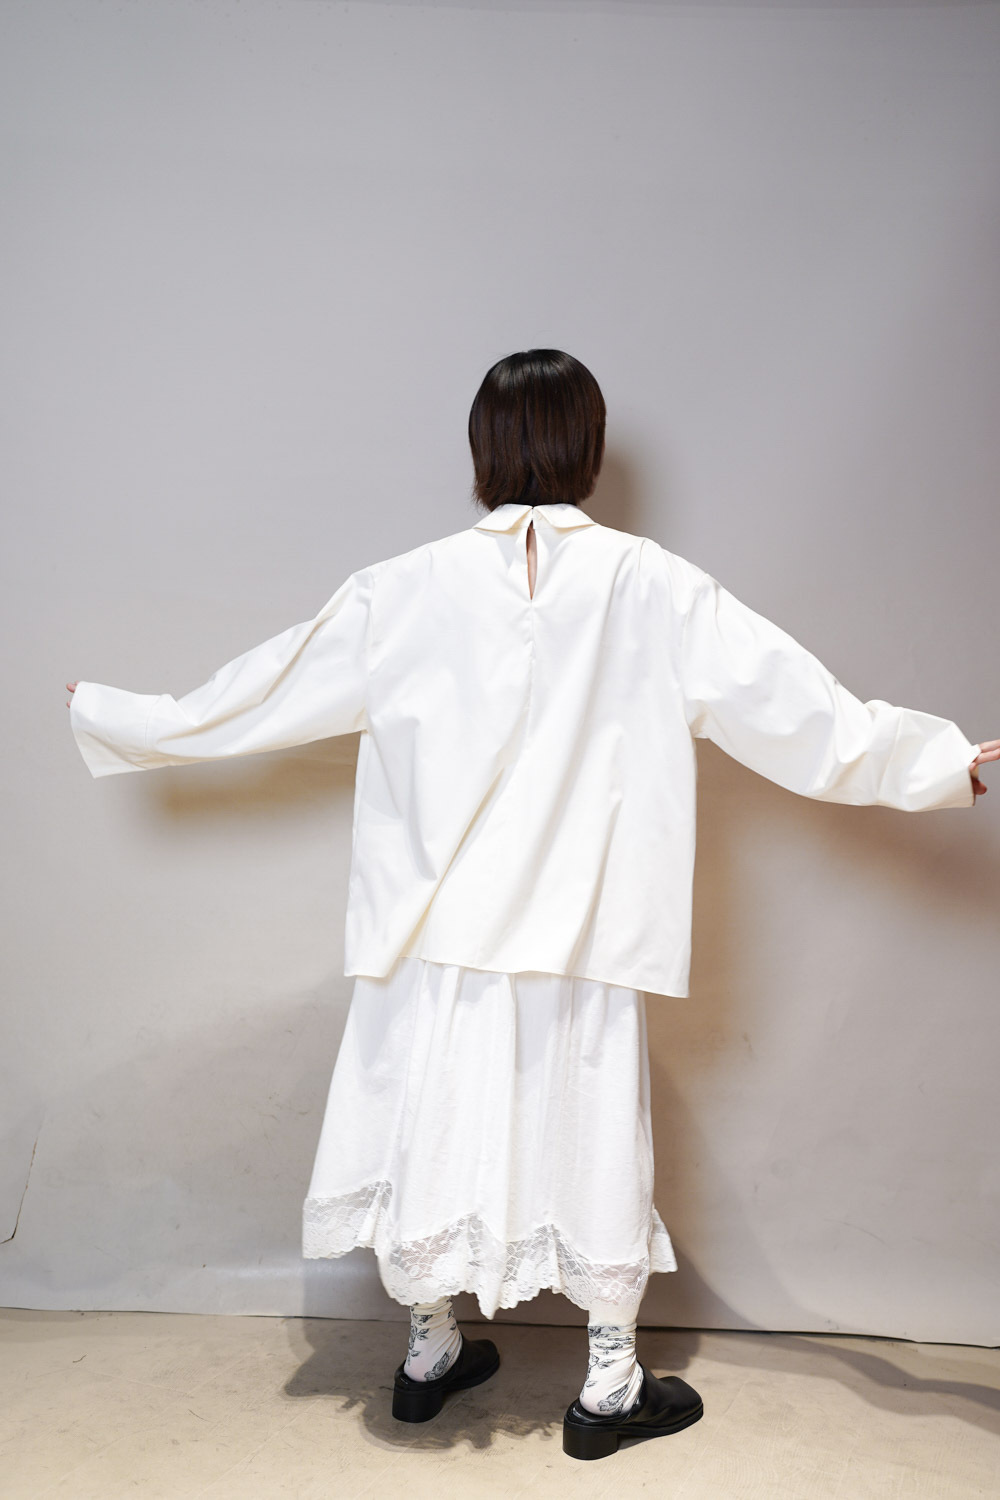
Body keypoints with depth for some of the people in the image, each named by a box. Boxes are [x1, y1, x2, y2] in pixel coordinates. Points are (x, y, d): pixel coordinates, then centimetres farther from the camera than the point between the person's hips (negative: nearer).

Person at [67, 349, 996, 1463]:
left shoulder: (404, 591, -4)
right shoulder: (651, 588, -8)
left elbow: (256, 696, 4)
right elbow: (801, 709, -5)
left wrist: (110, 717, 19)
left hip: (435, 932, 2)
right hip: (585, 947, -1)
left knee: (436, 1132, 18)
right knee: (593, 1150, 15)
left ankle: (429, 1354, 38)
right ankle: (610, 1388, 32)